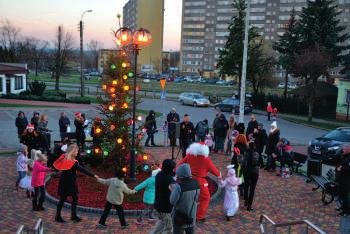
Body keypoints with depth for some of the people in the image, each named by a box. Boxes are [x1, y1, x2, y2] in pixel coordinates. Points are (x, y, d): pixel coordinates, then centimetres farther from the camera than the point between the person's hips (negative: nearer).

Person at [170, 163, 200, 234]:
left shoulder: (179, 186, -24)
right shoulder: (196, 183, -6)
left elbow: (173, 201, -18)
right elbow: (196, 199, 6)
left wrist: (173, 190, -4)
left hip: (180, 217, -5)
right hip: (192, 216, 5)